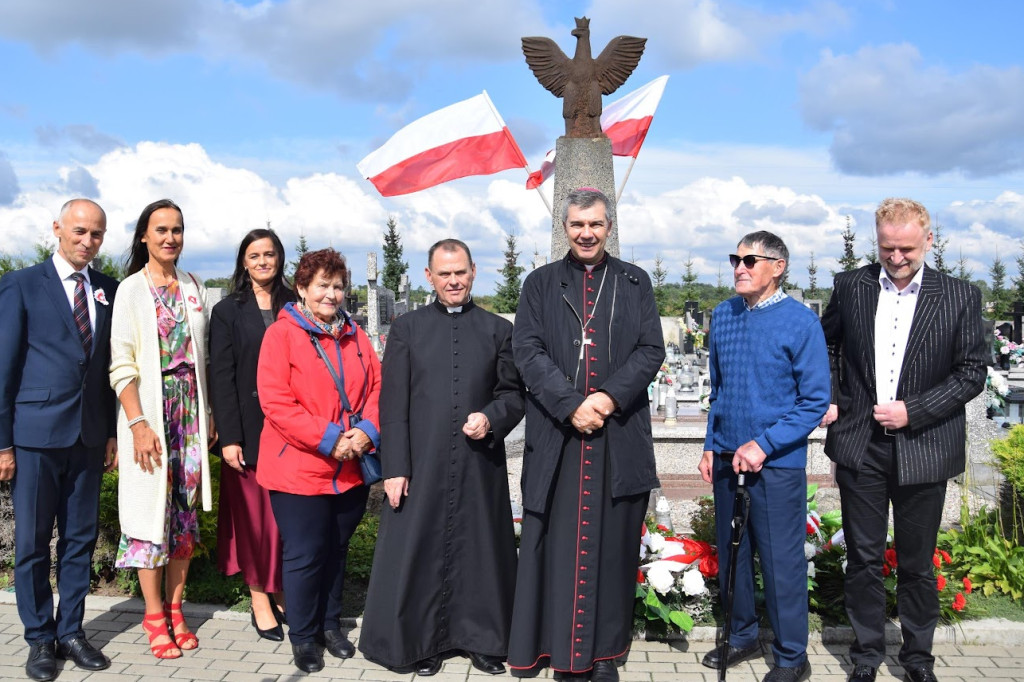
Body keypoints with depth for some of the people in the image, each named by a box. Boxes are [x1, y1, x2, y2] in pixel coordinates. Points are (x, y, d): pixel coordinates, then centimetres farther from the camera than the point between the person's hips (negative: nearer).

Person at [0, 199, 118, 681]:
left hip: (89, 436, 4)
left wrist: (112, 432, 7)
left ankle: (71, 632, 23)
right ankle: (39, 638, 19)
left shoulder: (108, 291, 9)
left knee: (81, 538, 10)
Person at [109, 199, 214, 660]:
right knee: (151, 506, 0)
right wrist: (138, 423, -16)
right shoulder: (131, 289, -4)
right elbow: (121, 365, -8)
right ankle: (153, 614, 11)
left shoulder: (194, 288, 10)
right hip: (149, 412, -4)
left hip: (190, 410, 4)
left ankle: (175, 608, 18)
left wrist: (209, 414, 6)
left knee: (185, 507, 7)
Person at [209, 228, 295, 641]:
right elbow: (221, 377, -3)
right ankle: (260, 599, 14)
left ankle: (283, 591, 19)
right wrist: (229, 437, -11)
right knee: (254, 511, 3)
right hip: (248, 429, -2)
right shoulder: (228, 312, 2)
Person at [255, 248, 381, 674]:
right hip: (299, 469, -5)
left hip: (350, 469, 5)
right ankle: (302, 635, 22)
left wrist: (366, 431, -11)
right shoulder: (281, 334, -7)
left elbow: (376, 387, 8)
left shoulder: (354, 335, 10)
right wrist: (328, 439, -19)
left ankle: (330, 625, 33)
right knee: (305, 554, 4)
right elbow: (275, 401, -15)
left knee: (336, 550, 16)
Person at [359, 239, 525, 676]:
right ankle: (423, 640, 20)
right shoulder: (406, 328, 6)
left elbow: (514, 393, 9)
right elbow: (392, 404, 1)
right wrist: (395, 467, -6)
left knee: (480, 548, 7)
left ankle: (482, 638, 23)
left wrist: (492, 418, -13)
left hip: (480, 465, 1)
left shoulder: (498, 330, 8)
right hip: (421, 465, 0)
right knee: (419, 551, 4)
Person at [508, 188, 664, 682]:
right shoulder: (541, 283, 8)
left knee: (612, 544, 5)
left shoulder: (635, 283, 10)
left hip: (620, 436, 1)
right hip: (556, 436, 0)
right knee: (558, 543, 3)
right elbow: (527, 350, -2)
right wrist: (571, 404, -14)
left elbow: (651, 349, 3)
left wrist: (611, 396, -13)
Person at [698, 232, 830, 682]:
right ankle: (741, 636, 36)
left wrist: (764, 444, -17)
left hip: (777, 464, -5)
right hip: (727, 459, 5)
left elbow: (815, 402, -10)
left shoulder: (800, 321, -10)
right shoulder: (723, 316, 5)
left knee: (781, 561, 4)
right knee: (731, 555, 16)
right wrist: (711, 446, 9)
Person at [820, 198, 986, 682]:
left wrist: (913, 411, -12)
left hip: (923, 448, -1)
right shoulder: (850, 287, 3)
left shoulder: (959, 297, -2)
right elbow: (828, 346, 16)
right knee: (863, 557, 10)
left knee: (917, 563, 11)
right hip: (860, 445, 1)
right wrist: (830, 400, 3)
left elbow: (972, 373, -2)